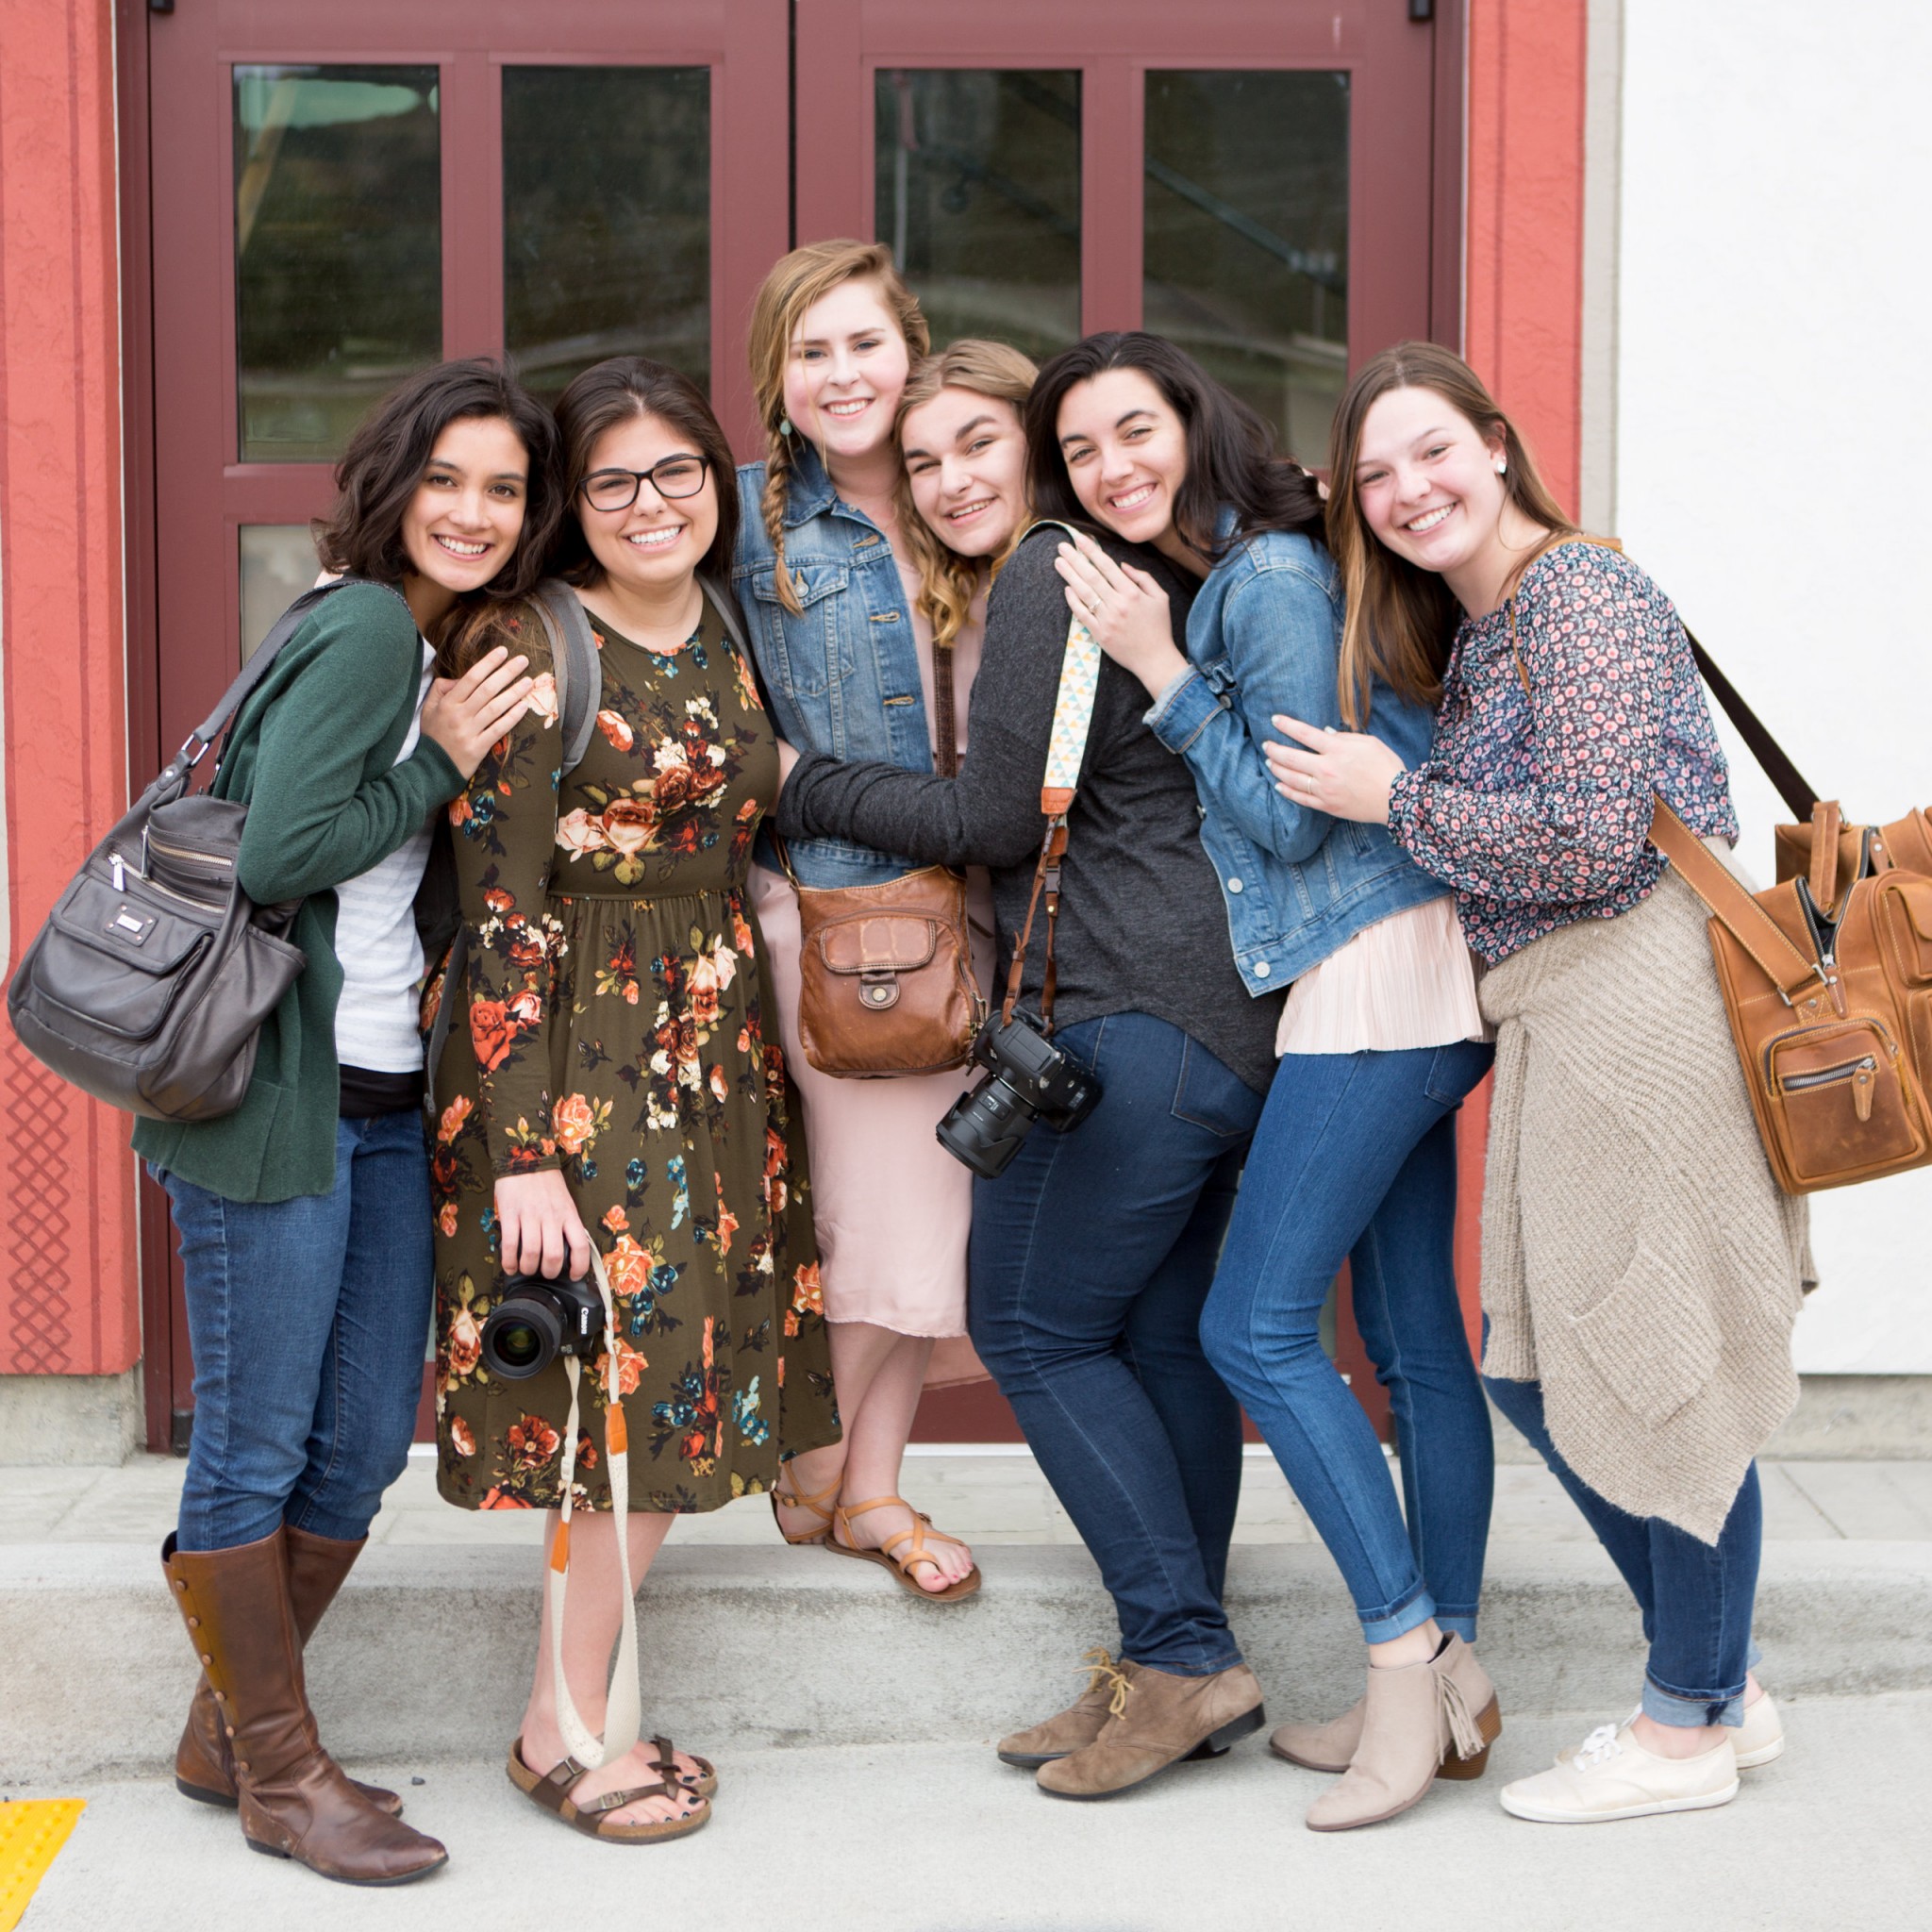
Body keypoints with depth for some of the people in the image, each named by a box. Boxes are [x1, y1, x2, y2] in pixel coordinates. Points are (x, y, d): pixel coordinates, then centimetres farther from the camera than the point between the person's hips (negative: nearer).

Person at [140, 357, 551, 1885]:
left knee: (364, 1446, 13)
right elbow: (278, 854, -21)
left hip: (388, 1098, 9)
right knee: (258, 1445, 3)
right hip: (273, 1094, -9)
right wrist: (443, 763, -13)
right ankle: (280, 1773, 16)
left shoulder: (438, 655, 15)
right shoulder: (366, 628, -13)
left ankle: (229, 1735, 29)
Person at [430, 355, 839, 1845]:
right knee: (630, 1372, -5)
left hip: (714, 1040, 7)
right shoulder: (532, 650, -12)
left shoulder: (725, 633, 10)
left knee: (688, 1375, 8)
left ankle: (580, 1705, 20)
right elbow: (501, 909, -16)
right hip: (576, 1050, -7)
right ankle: (565, 1728, 11)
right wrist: (523, 1148, -20)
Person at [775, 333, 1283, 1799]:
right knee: (1161, 1337, 13)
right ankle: (1171, 1677, 18)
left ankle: (1184, 1653, 1)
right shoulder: (1226, 580, 15)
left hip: (1137, 1019, -9)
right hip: (1253, 1018, 9)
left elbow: (998, 818, -9)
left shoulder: (1060, 575, -9)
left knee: (1034, 1326, 2)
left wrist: (802, 787, 2)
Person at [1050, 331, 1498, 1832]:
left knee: (1257, 1327, -8)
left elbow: (1296, 819, -14)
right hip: (1394, 986, 10)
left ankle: (1405, 1650, -1)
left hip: (1375, 978, -10)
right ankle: (1450, 1678, 17)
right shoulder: (1221, 577, 16)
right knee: (1413, 1338, 11)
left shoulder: (1271, 577, -12)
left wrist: (1160, 668, -13)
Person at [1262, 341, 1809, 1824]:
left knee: (1666, 1371, 0)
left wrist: (1392, 798, -10)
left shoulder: (1583, 596, -10)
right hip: (1559, 1032, 10)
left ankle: (1689, 1729, 15)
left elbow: (1597, 839, -19)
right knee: (1540, 1368, 13)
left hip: (1645, 1009, -10)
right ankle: (1725, 1684, 27)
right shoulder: (1468, 631, 19)